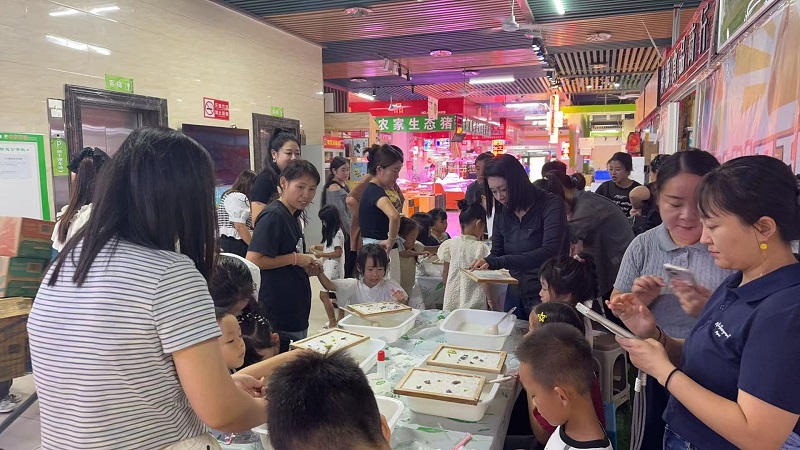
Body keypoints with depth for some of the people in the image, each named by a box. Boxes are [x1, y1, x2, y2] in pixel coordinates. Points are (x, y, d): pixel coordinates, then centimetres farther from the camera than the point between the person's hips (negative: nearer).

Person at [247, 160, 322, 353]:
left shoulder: (293, 217, 12)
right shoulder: (273, 216, -16)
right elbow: (253, 260, -24)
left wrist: (308, 268, 4)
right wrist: (295, 258, -17)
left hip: (297, 313, 9)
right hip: (278, 317, -9)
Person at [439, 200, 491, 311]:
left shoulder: (450, 244, -2)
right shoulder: (481, 247, -12)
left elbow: (445, 276, 5)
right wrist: (489, 300, 2)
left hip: (452, 301, 4)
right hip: (473, 302, -4)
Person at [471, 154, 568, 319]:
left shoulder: (551, 205, -14)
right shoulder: (502, 211, 3)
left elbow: (550, 251, -26)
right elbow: (497, 253, 6)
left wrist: (498, 262, -32)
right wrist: (485, 263, -18)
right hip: (515, 296, 5)